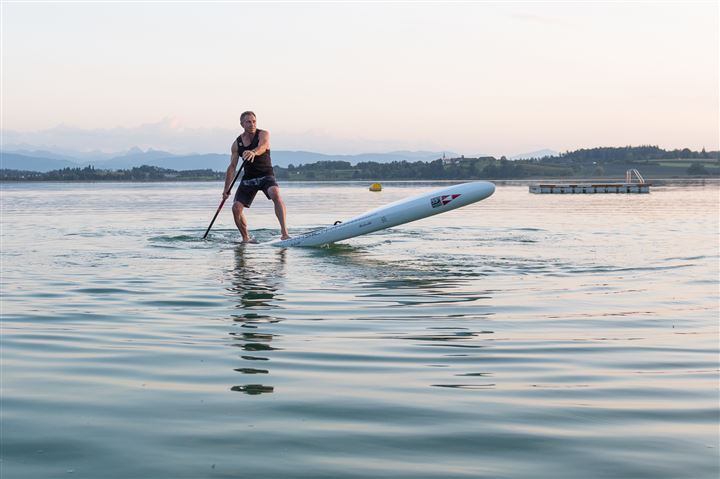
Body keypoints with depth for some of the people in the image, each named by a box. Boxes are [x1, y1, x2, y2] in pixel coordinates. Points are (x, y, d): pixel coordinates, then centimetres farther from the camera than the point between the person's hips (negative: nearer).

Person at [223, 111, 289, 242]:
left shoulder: (264, 134, -6)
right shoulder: (237, 144, 4)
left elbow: (262, 147, -30)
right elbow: (232, 167, 6)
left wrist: (253, 152, -54)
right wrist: (226, 189, 0)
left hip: (266, 176, -4)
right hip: (248, 178, 4)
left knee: (276, 195, -33)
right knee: (236, 208, -9)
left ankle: (284, 232, -37)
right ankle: (246, 238, 11)